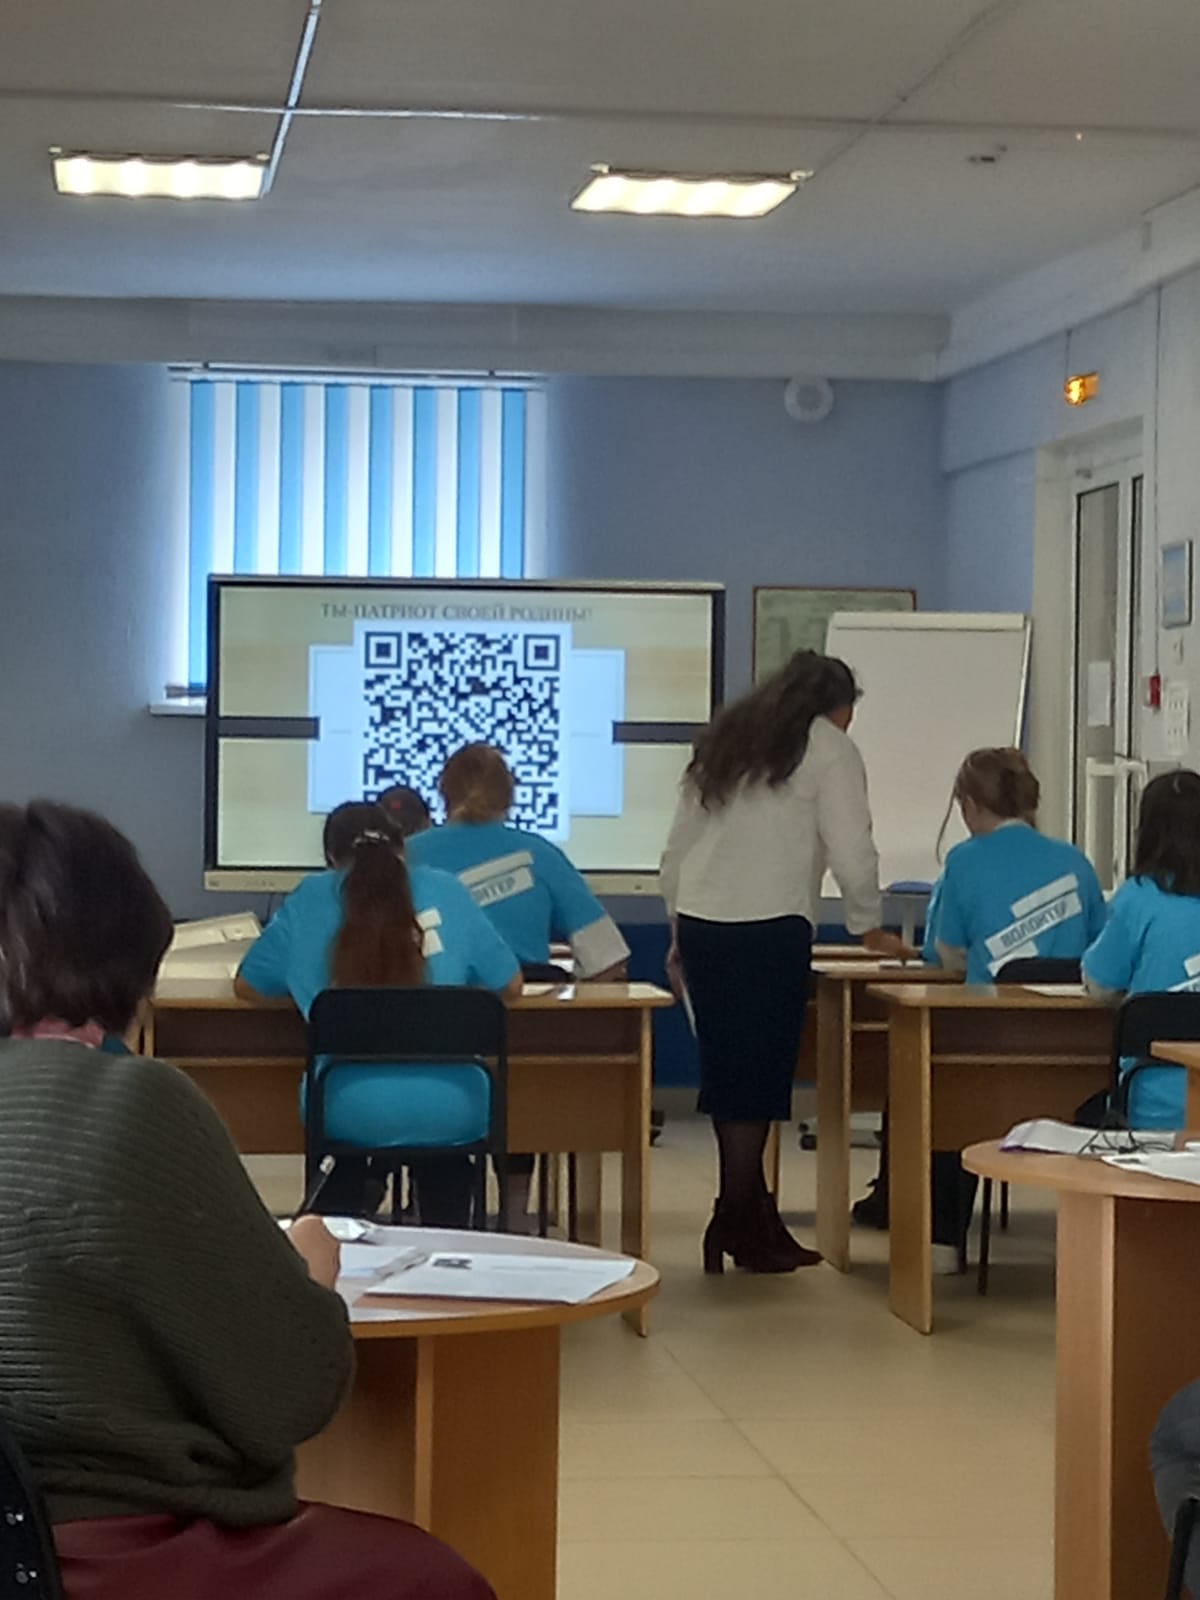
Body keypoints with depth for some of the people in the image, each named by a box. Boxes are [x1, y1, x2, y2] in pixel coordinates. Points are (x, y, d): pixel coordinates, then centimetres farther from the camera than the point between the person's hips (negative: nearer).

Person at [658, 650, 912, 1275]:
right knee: (759, 1076, -1)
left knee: (728, 1071, 10)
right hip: (770, 929, -6)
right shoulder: (830, 749, 4)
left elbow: (676, 851, 20)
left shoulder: (723, 740, 22)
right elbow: (852, 853, -2)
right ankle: (735, 1226, 0)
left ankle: (754, 1218, 15)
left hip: (699, 922, 6)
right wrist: (869, 927, 12)